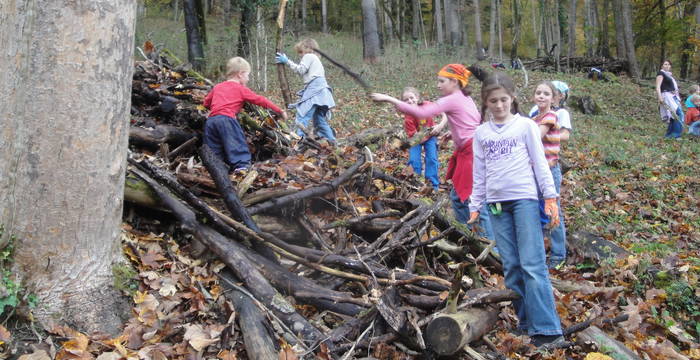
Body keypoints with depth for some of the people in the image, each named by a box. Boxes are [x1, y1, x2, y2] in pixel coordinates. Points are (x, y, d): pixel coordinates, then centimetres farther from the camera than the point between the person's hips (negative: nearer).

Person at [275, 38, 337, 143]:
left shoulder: (308, 56, 5)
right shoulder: (315, 58, 32)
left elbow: (300, 70, -6)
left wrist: (287, 61, -2)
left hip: (314, 89, -10)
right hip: (320, 90, 10)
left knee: (302, 115, -16)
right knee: (320, 119, 14)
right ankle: (331, 141, 15)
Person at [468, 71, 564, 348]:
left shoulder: (526, 126, 1)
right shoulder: (481, 133, 11)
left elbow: (540, 163, 1)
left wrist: (550, 197, -4)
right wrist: (475, 206, 12)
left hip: (525, 199, -4)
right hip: (497, 203, 4)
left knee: (532, 265, -10)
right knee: (511, 267, 6)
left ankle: (547, 328, -8)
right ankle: (526, 322, 14)